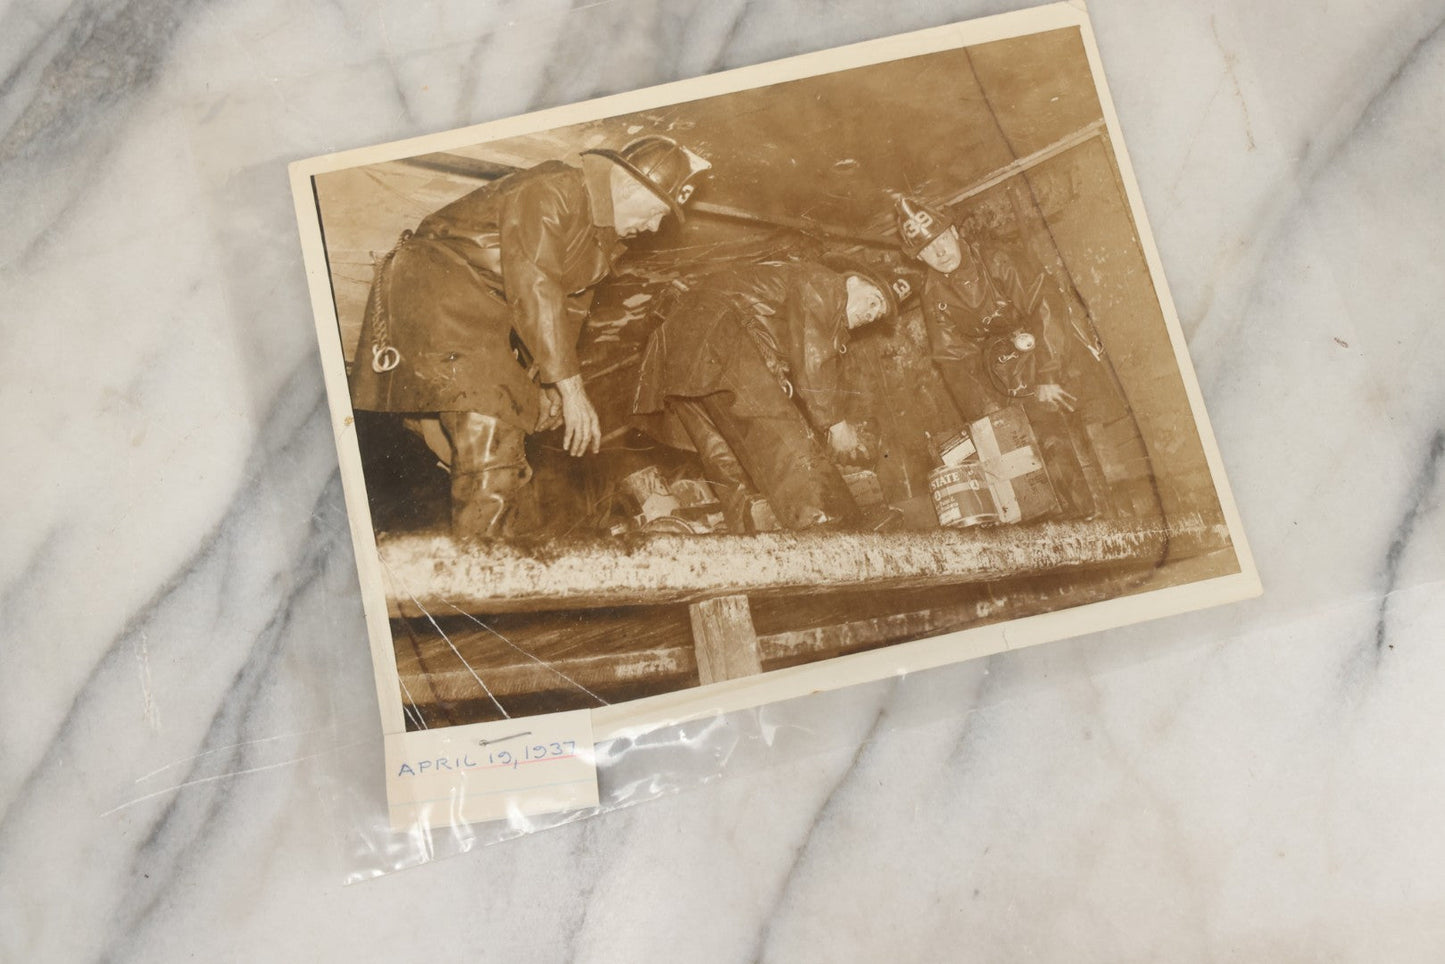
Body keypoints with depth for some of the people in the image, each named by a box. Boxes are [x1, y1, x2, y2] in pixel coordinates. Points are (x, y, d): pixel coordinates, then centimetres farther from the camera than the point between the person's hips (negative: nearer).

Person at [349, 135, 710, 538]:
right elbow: (533, 289, -26)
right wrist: (570, 386, -25)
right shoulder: (551, 191, -20)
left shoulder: (606, 236, 10)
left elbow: (569, 304, 16)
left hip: (485, 316, 10)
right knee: (487, 426, -20)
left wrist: (547, 384, 9)